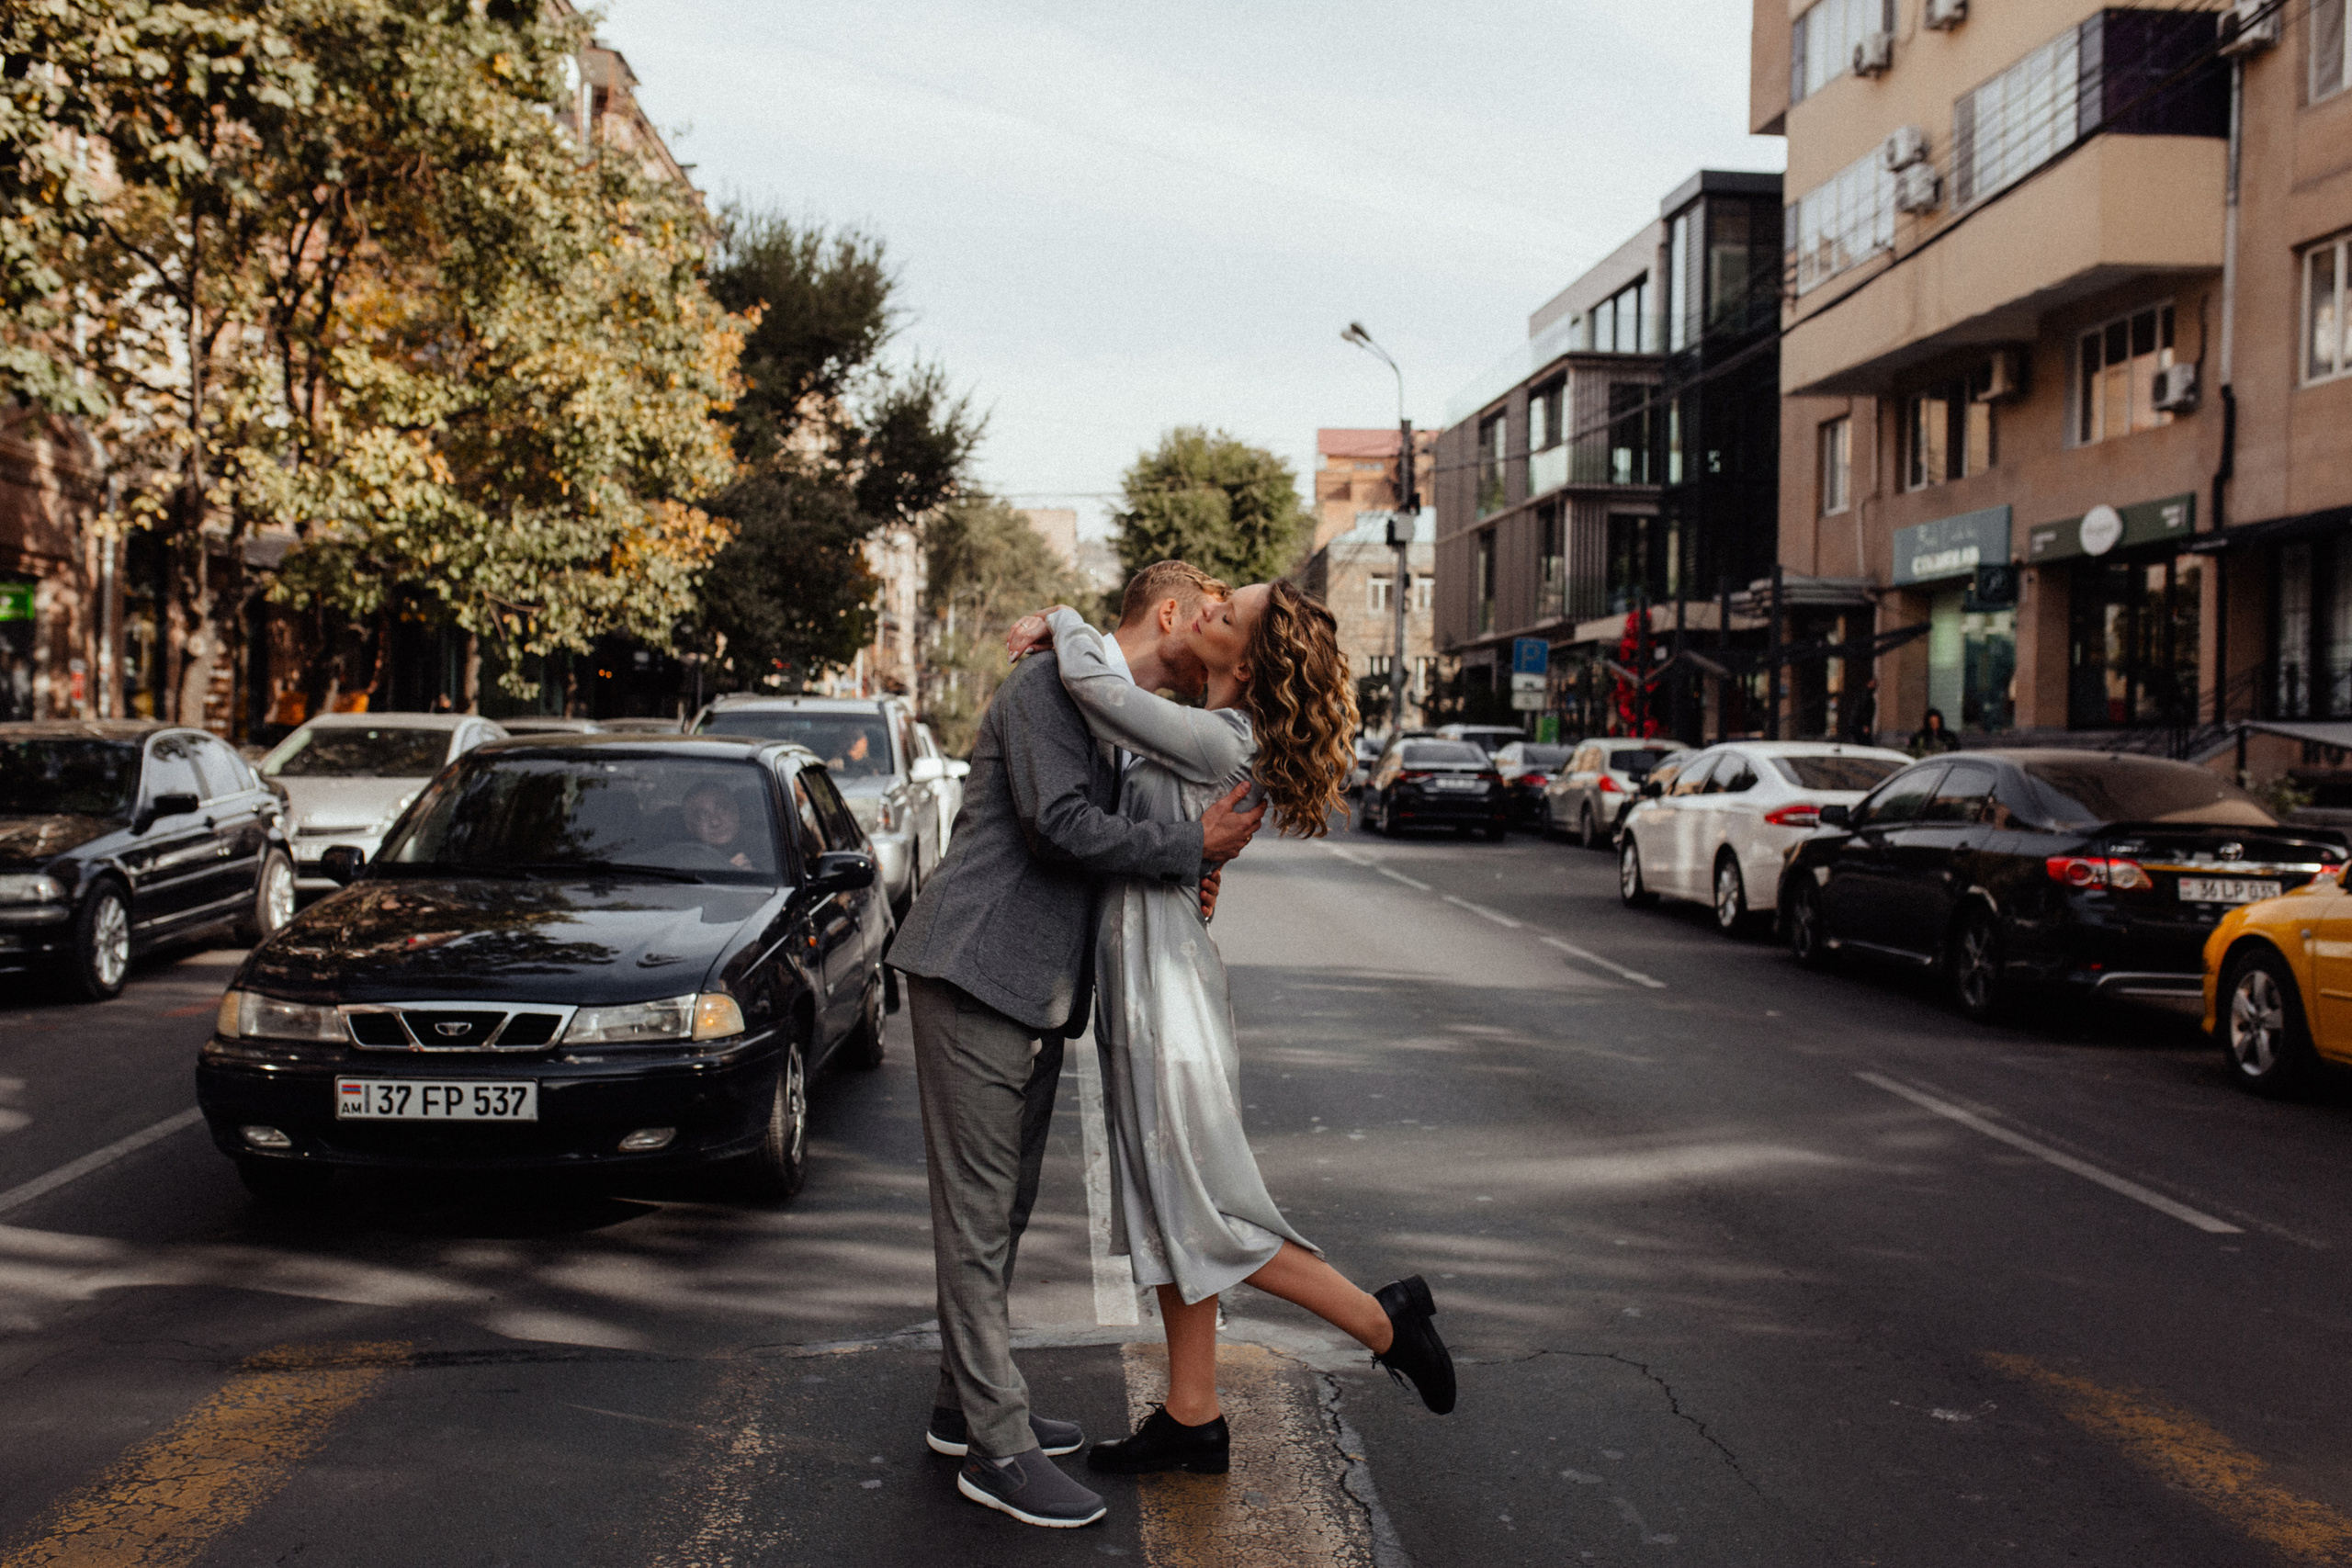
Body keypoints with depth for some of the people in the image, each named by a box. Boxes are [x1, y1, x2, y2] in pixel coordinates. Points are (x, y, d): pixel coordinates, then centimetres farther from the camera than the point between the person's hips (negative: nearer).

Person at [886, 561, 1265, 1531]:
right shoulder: (1048, 685, -10)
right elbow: (1060, 822, -21)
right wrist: (1192, 846, -15)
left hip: (1037, 992, 10)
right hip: (977, 973, -10)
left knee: (1003, 1208, 16)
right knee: (977, 1212, -4)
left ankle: (967, 1405, 27)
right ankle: (996, 1446, 1)